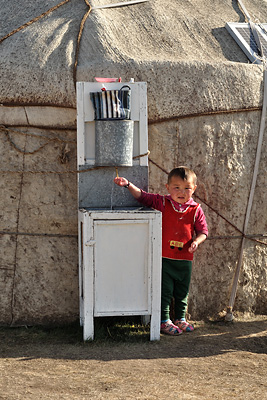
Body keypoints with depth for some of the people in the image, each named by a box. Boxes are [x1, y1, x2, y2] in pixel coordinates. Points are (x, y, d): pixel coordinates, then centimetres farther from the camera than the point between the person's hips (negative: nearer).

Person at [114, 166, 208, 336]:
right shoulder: (162, 203, -3)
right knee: (165, 291, 2)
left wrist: (196, 241, -15)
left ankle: (180, 318, 30)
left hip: (185, 259, 2)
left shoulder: (196, 210, -1)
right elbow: (142, 196, 1)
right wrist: (128, 185, -11)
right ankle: (164, 321, 13)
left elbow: (203, 230, 4)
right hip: (164, 257, -2)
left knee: (182, 292, 15)